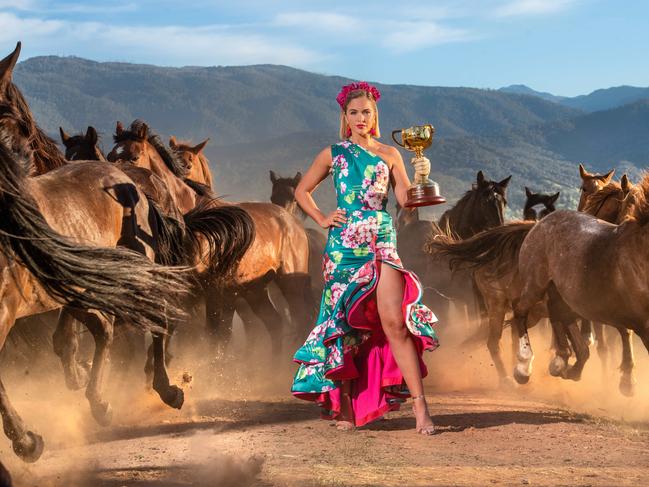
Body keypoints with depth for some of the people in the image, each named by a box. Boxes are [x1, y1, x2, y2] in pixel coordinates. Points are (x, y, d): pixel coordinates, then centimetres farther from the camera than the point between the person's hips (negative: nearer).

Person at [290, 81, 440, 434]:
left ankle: (419, 404, -15)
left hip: (381, 242, -1)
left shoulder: (388, 154, 11)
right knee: (344, 321, 1)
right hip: (344, 244, 1)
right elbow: (302, 190, 20)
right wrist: (322, 219, 7)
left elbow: (406, 200, 5)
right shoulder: (333, 154, 10)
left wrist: (420, 177, -12)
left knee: (394, 321, -12)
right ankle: (344, 406, 9)